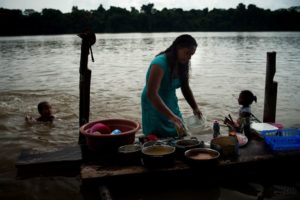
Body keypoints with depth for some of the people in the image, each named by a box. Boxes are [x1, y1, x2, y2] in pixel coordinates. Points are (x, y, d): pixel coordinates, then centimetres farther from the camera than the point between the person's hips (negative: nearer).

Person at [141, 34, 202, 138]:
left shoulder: (182, 65, -2)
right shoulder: (160, 63, -25)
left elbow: (185, 88, 10)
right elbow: (151, 94, -35)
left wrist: (195, 108, -4)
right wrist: (171, 116, -40)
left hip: (172, 107, 7)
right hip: (155, 109, -7)